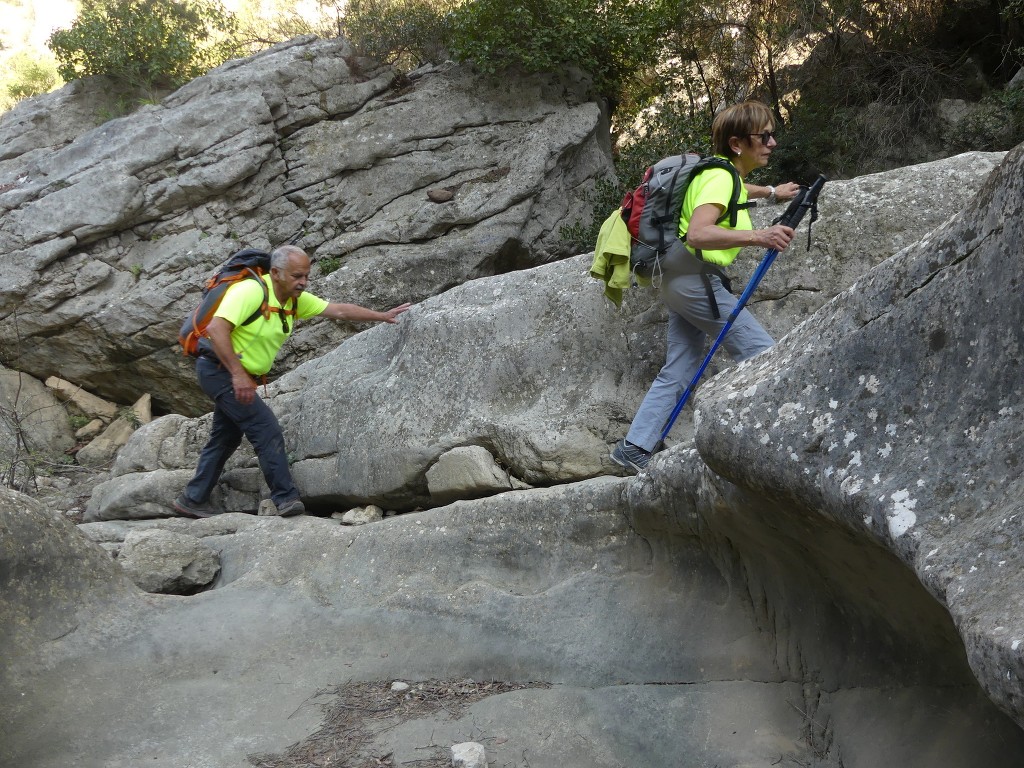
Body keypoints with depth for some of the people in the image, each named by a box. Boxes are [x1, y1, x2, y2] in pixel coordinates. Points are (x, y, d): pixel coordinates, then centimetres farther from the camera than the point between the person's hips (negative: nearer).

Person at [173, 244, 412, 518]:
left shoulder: (296, 300, 2)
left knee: (226, 439, 16)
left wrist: (383, 316, 6)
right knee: (266, 428, -15)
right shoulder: (251, 291, -24)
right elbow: (215, 328, -32)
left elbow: (340, 310, 8)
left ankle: (193, 500, 27)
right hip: (219, 369, -9)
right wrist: (238, 375, -33)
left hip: (239, 376, 9)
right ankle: (286, 498, -13)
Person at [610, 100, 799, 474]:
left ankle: (634, 448, 9)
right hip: (695, 278, -10)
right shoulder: (720, 177, -16)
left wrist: (771, 192, 50)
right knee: (761, 352, -9)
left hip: (682, 279, 10)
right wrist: (758, 236, -41)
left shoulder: (724, 171, 13)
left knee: (679, 372, 9)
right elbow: (698, 234, -33)